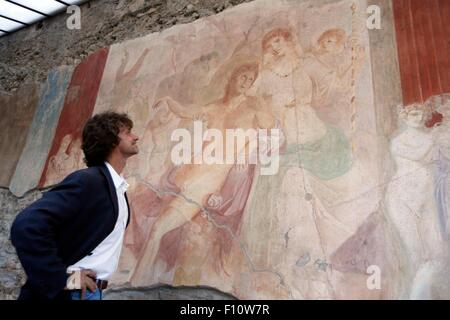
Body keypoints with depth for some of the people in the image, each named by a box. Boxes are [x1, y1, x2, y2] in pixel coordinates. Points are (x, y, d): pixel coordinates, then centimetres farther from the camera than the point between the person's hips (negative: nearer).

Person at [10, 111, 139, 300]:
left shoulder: (118, 187, 9)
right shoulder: (87, 180, -18)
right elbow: (26, 226, -27)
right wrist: (61, 279, -21)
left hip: (93, 291, 8)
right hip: (72, 292, -8)